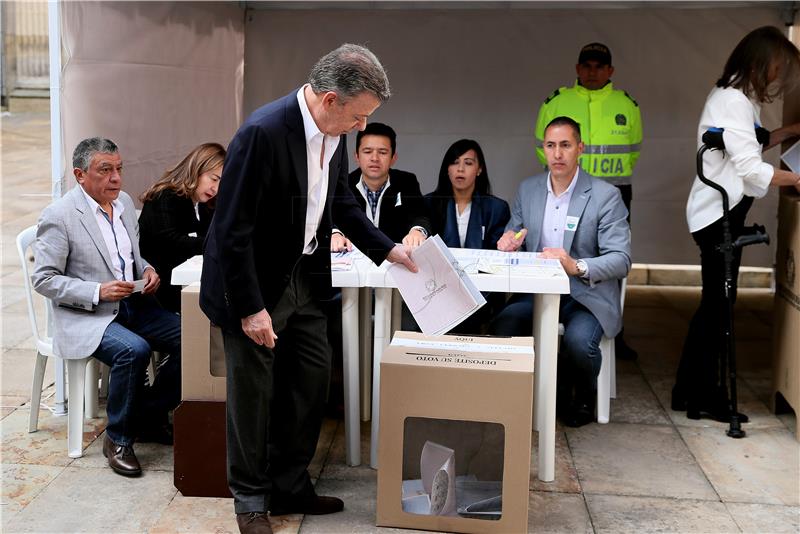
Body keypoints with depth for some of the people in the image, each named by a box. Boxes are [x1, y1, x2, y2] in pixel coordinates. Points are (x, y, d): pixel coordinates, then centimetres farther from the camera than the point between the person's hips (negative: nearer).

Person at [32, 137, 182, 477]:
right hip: (86, 316, -7)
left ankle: (149, 417, 5)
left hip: (132, 303, 7)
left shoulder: (124, 202, 10)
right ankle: (118, 439, -12)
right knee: (133, 350, -33)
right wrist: (97, 292, -21)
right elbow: (43, 279, -11)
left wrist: (146, 269, 1)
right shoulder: (59, 216, -12)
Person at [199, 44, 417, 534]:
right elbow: (231, 230, -25)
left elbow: (342, 201, 15)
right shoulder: (263, 132, -28)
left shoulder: (332, 132, -3)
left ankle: (290, 486, 31)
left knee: (312, 379, 13)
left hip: (302, 276, 8)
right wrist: (250, 308, -22)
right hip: (255, 284, -8)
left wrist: (387, 249, 8)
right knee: (253, 393, 6)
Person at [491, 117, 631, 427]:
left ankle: (584, 398, 3)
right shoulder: (528, 189, 10)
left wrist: (577, 267, -29)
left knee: (578, 342, -34)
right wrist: (508, 241, -7)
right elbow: (512, 236, 19)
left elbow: (621, 260, -11)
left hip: (586, 294, -3)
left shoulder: (605, 196, -6)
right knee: (501, 330, -27)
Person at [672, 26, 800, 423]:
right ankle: (703, 398, 7)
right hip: (720, 213, -10)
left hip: (722, 211, 10)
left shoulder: (735, 97, 14)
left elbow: (746, 146, 23)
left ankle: (690, 390, 20)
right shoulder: (733, 101, -18)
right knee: (718, 304, -2)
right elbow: (751, 169, -23)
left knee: (714, 303, 13)